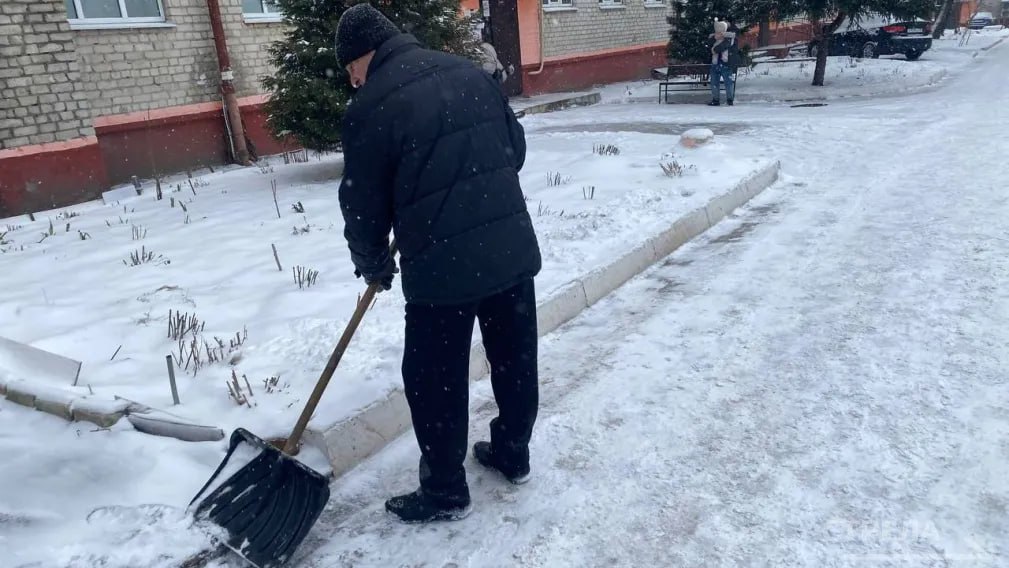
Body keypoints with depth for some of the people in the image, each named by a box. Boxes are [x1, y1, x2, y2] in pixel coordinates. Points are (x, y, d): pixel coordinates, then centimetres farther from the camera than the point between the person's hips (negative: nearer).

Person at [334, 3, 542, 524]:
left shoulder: (370, 109, -8)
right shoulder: (469, 72, 10)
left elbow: (363, 205, -1)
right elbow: (516, 146, 17)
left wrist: (373, 266, 16)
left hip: (442, 265, -6)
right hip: (513, 248, 7)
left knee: (435, 380, 10)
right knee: (515, 358, 20)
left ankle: (445, 492, 24)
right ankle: (513, 454, 40)